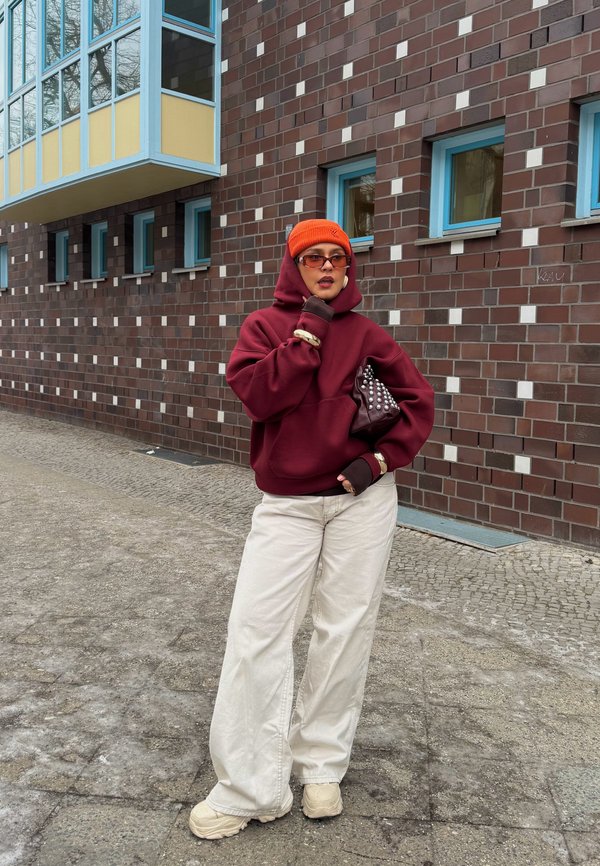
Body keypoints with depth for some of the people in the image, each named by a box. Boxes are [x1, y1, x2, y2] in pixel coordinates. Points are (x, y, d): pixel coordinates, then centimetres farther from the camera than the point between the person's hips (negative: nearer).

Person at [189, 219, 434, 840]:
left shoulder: (366, 334, 6)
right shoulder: (264, 325, 5)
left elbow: (418, 400, 7)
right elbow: (256, 393, -13)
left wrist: (383, 459, -5)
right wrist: (308, 334, -13)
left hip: (361, 497, 1)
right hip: (286, 504, 0)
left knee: (345, 631, 6)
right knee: (256, 632, -7)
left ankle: (322, 765, 23)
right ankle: (250, 788, 4)